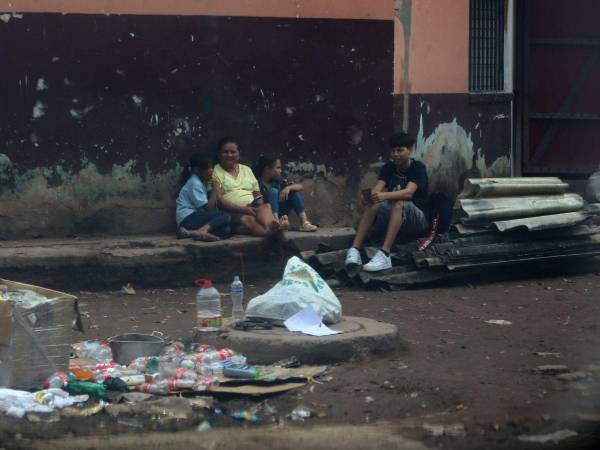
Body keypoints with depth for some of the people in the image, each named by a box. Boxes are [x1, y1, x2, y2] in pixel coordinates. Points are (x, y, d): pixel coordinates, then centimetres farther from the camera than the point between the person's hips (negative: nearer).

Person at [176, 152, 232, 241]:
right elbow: (207, 208, -13)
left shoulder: (202, 182, 21)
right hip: (188, 218, -9)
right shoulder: (195, 184, -9)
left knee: (226, 229, -14)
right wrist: (215, 193, -2)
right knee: (225, 217, -21)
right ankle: (202, 230, -43)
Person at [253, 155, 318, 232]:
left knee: (294, 192, -1)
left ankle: (304, 223, -17)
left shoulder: (278, 181, 6)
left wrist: (288, 188, -17)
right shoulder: (257, 183, -11)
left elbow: (299, 186, 4)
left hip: (280, 215, 6)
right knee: (273, 191, -21)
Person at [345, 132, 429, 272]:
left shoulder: (418, 167, -11)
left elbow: (408, 192, -28)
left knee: (399, 203, -35)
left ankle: (384, 254, -48)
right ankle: (354, 249, -37)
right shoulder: (388, 168, 4)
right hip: (393, 216, 5)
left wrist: (385, 195, -45)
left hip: (418, 219, -5)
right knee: (373, 204, -24)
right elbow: (377, 188, -12)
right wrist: (371, 195, -37)